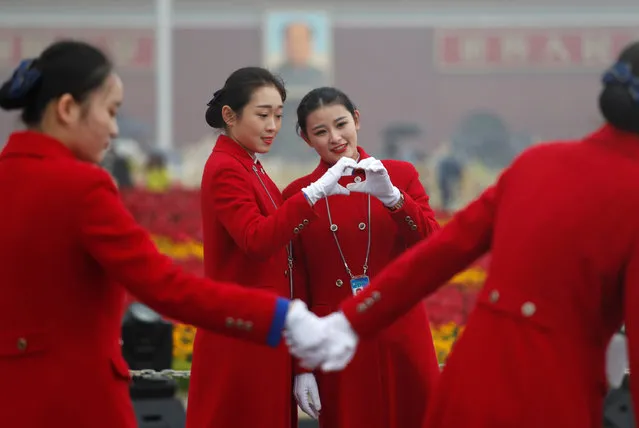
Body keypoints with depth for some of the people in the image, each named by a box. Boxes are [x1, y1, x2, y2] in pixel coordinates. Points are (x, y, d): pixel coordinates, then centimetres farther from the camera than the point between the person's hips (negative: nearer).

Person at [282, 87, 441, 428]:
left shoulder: (400, 175, 3)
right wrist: (301, 367, -2)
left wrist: (392, 198, -21)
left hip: (401, 340, 0)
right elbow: (296, 288, 2)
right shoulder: (298, 194, 2)